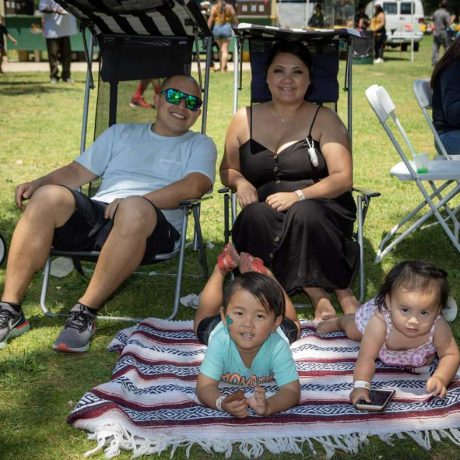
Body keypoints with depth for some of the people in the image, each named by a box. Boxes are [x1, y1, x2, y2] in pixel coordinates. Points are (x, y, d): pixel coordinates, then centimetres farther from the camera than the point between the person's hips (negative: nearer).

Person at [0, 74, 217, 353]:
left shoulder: (200, 145, 18)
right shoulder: (120, 134, 30)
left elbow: (194, 186, -2)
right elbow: (78, 172, 24)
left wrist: (135, 202, -15)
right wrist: (37, 183, 4)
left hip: (150, 227, -3)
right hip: (95, 214, 4)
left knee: (135, 209, -39)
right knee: (49, 197, -26)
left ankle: (86, 312, -30)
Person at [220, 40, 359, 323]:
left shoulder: (324, 119, 7)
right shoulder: (245, 119, 15)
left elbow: (343, 179, -2)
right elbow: (227, 170, 23)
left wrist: (298, 196, -19)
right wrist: (240, 181, -3)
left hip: (322, 211, -2)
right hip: (267, 217, 2)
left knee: (304, 213, -38)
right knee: (256, 216, -35)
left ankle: (343, 291, -21)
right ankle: (317, 294, -31)